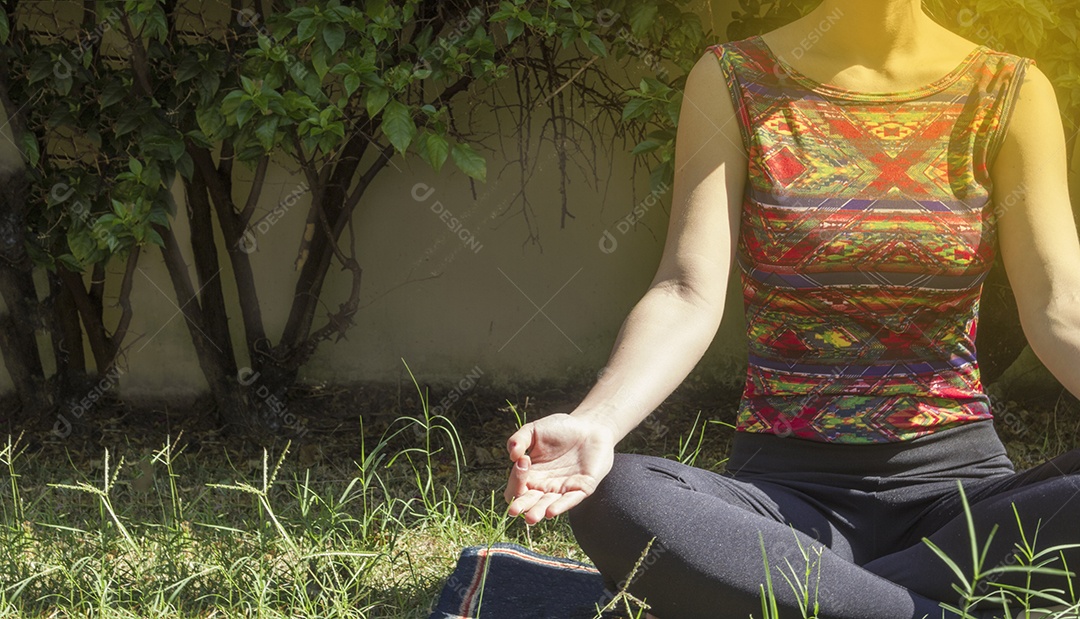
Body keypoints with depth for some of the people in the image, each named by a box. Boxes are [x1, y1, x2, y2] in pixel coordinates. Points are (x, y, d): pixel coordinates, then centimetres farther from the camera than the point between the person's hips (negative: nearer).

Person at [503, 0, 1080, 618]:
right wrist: (594, 423, -28)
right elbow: (690, 296, -7)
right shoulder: (732, 81, 5)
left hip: (956, 475, 1)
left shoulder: (1012, 91, 6)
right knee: (617, 502, -32)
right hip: (786, 484, -1)